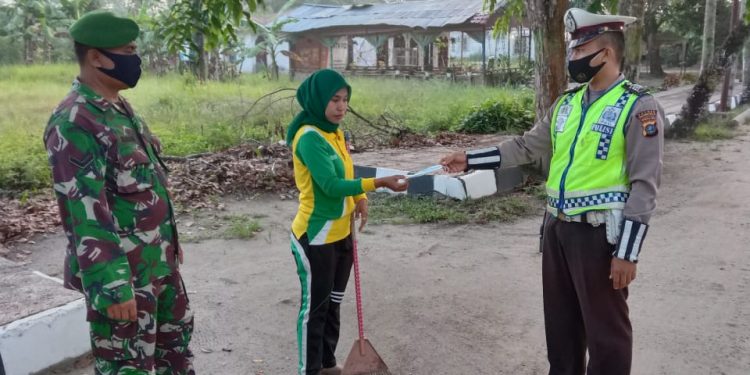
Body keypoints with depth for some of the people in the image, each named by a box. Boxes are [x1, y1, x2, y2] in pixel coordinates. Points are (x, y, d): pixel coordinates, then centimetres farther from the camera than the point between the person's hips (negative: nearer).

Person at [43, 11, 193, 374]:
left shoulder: (118, 107, 8)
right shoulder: (74, 123, -22)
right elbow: (86, 216, -25)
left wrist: (169, 240, 20)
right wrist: (112, 288, -24)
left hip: (158, 260, 9)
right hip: (121, 272, -9)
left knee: (176, 330, 25)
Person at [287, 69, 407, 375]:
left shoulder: (336, 132, 6)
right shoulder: (309, 137, -20)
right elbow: (331, 185, -28)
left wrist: (360, 198, -3)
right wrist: (379, 183, -31)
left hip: (340, 233, 9)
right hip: (315, 237, -9)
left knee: (333, 303, 20)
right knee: (314, 307, 5)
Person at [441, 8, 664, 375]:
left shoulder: (639, 106, -11)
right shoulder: (566, 103, 9)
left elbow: (644, 186, -14)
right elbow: (525, 147, 14)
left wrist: (627, 253, -16)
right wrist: (470, 159, 9)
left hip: (600, 233, -6)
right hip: (557, 227, 7)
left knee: (605, 328, 7)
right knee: (559, 320, 19)